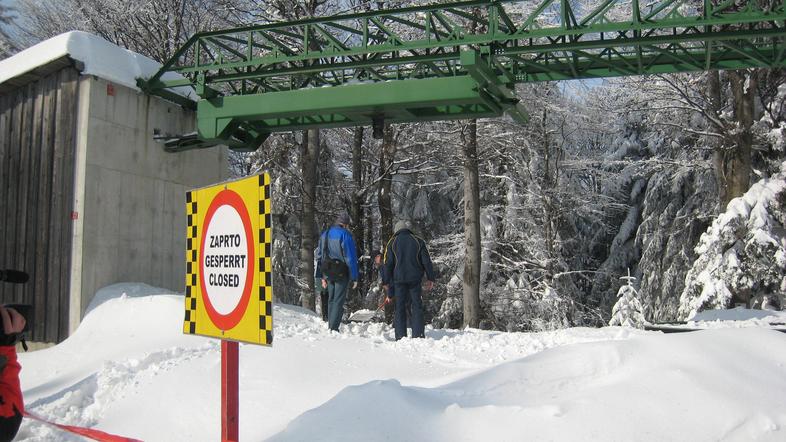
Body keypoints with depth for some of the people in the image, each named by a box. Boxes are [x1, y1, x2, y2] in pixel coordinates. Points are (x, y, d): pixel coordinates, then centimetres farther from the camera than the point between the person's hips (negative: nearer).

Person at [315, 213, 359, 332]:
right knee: (339, 300, -3)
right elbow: (351, 257, -12)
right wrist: (354, 277, -8)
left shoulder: (324, 234, 11)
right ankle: (333, 328, -8)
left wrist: (322, 276, 19)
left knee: (331, 299, 17)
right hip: (341, 273, -6)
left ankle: (330, 326, 21)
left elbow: (320, 256, 15)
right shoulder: (345, 235, -10)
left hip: (328, 272, 6)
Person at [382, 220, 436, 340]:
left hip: (398, 279, -1)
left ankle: (400, 336, -1)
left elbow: (388, 263, -1)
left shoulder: (392, 242, 3)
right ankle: (418, 335, -2)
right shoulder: (418, 241, 6)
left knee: (400, 307, 3)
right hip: (415, 279, 1)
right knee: (417, 307, 4)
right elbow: (426, 261, 4)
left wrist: (386, 281, 3)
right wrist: (430, 278, 9)